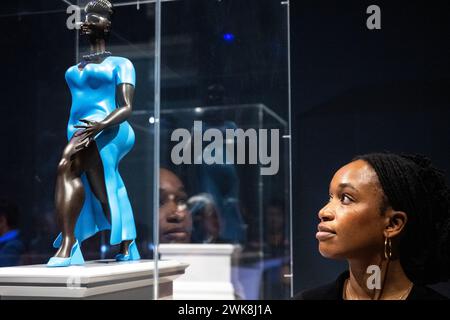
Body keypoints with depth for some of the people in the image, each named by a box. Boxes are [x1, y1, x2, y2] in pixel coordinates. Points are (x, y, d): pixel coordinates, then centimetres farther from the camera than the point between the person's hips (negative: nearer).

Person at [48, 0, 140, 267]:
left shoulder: (120, 64, 5)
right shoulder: (76, 68, 25)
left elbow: (126, 107, -7)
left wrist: (99, 126, -25)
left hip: (108, 132, -7)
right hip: (80, 133, 7)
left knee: (66, 166, -31)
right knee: (104, 198, 5)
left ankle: (67, 245, -36)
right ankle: (127, 249, 17)